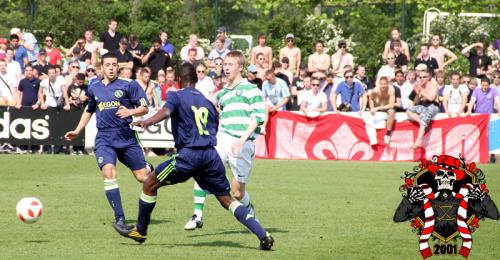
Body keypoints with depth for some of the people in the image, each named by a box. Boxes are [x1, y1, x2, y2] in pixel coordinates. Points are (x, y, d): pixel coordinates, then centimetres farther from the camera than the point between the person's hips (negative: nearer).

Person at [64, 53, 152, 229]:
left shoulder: (128, 85, 0)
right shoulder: (94, 88, 12)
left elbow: (144, 108, -1)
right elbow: (89, 110, 29)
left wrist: (130, 112, -20)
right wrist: (77, 131, 24)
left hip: (126, 137, -1)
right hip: (104, 139, 1)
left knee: (143, 177, 2)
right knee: (108, 172, -24)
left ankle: (148, 168, 45)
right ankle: (119, 218, -22)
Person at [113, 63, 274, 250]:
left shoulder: (176, 96, 5)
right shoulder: (207, 101, 22)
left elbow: (166, 111, -17)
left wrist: (148, 122, -35)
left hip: (189, 154, -5)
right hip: (211, 154, 5)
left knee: (149, 184, 11)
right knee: (226, 199, 10)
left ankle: (140, 231, 19)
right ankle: (263, 235, -3)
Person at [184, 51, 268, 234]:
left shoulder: (250, 89, 2)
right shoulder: (221, 94, 21)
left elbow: (259, 117, -7)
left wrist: (243, 139, -16)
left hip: (242, 144, -5)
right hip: (222, 138, 5)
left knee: (237, 192, 0)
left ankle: (250, 212, 33)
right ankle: (198, 216, -18)